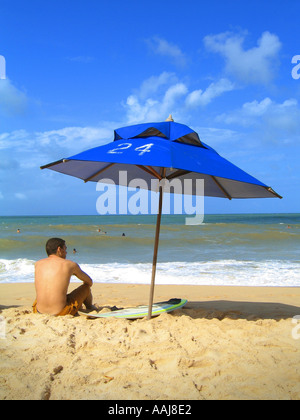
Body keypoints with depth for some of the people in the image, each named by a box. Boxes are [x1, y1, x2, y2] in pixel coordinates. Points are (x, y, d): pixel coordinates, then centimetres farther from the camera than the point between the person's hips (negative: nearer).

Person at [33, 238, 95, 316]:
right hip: (61, 312, -4)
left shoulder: (38, 264, 6)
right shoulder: (71, 265, -1)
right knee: (86, 287, 18)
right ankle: (90, 309, 48)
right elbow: (89, 282, 17)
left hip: (39, 312, 4)